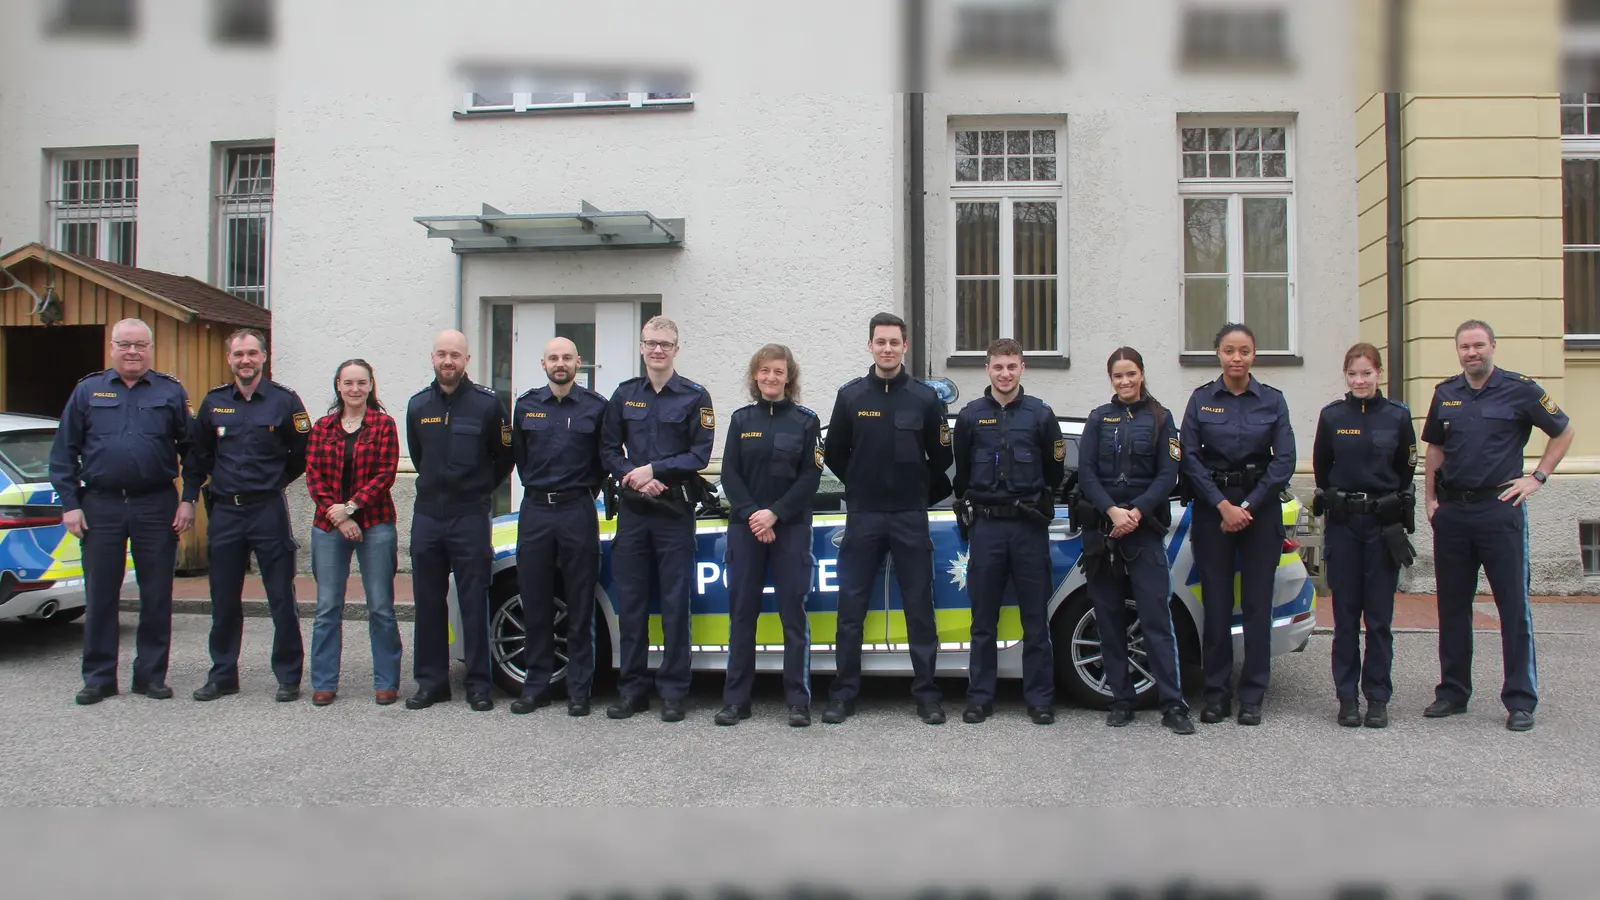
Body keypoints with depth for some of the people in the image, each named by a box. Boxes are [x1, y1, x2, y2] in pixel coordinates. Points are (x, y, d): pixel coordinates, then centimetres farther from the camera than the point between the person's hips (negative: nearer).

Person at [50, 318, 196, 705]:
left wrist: (188, 500, -1)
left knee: (157, 596, 4)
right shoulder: (88, 391, 8)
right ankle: (98, 677, 16)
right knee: (99, 596, 6)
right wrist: (70, 504, 0)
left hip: (157, 506, -1)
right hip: (101, 505, 1)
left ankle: (151, 675, 15)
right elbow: (63, 452, 7)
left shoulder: (171, 392, 6)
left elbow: (191, 450, 6)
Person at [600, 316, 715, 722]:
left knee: (675, 603, 0)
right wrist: (633, 476, -9)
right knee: (630, 601, 6)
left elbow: (700, 454, -5)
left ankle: (673, 692, 8)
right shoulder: (624, 395, 11)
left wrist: (653, 469, -13)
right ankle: (632, 689, 15)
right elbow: (608, 450, 9)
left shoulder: (694, 396, 2)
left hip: (675, 510, -3)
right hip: (632, 510, 3)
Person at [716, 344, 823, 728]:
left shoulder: (806, 420, 3)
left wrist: (774, 514, -14)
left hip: (791, 527, -2)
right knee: (741, 611, 4)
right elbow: (729, 474, 2)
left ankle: (799, 700, 4)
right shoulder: (741, 419, 8)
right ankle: (735, 699, 10)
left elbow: (811, 477, -4)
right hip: (745, 526, 2)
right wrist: (753, 515, -12)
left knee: (793, 612, -1)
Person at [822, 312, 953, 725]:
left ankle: (927, 693, 12)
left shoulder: (925, 397, 2)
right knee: (851, 607, 3)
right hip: (863, 516, 1)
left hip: (910, 518, 0)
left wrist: (918, 494, 12)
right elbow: (834, 454, 9)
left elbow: (941, 458, 8)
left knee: (920, 608, 4)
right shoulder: (850, 395, 2)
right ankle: (844, 692, 12)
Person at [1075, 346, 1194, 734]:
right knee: (1109, 618, 4)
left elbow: (1168, 475, 0)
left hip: (1145, 528, -2)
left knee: (1156, 615, -7)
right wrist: (1113, 511, -12)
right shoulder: (1099, 419, 9)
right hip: (1101, 528, 2)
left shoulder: (1161, 418, 7)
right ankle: (1121, 700, 13)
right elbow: (1086, 473, 2)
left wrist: (1137, 513, -13)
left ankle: (1173, 705, -5)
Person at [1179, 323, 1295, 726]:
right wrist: (1222, 505, -10)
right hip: (1212, 506, 0)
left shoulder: (1272, 401, 3)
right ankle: (1216, 694, 11)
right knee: (1216, 603, 1)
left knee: (1257, 603, 1)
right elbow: (1189, 458, -2)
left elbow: (1284, 461, -1)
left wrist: (1248, 506, -9)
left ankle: (1252, 697, 9)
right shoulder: (1201, 399, 3)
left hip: (1260, 507, 0)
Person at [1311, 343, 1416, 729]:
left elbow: (1406, 469, 10)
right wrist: (1334, 499, 10)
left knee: (1379, 617, 2)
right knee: (1345, 615, 4)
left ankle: (1377, 698, 12)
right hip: (1342, 524, 1)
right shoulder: (1331, 416, 3)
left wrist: (1395, 509, 8)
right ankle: (1347, 698, 12)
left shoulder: (1397, 416, 1)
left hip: (1383, 524, 0)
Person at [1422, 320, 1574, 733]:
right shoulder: (1446, 393, 9)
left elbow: (1564, 432, 6)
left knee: (1513, 605, -2)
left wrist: (1538, 477, -2)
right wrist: (1431, 497, 10)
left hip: (1500, 508, -4)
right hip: (1452, 512, 4)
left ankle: (1520, 699, 6)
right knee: (1452, 605, 9)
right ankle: (1453, 691, 19)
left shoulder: (1519, 389, -2)